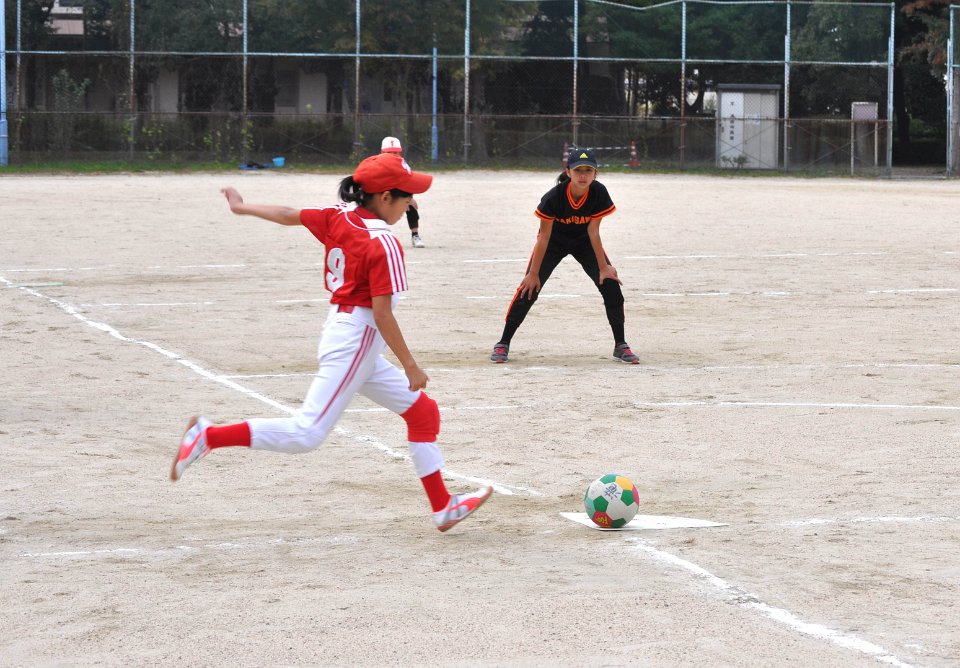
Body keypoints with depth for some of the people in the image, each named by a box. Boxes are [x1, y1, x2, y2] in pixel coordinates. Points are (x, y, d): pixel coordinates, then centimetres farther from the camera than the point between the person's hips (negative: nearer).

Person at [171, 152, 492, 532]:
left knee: (422, 411, 15)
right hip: (355, 340, -10)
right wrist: (410, 366, -13)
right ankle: (209, 436, -6)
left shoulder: (339, 217, 4)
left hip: (339, 330, 10)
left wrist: (244, 208, 33)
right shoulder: (383, 244, -19)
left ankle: (443, 507, 20)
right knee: (306, 434, -9)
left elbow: (290, 215, 15)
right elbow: (382, 314, -20)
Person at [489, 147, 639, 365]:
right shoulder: (553, 197, -33)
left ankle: (620, 346, 5)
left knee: (611, 286, -10)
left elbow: (593, 231, -19)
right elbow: (544, 237, -25)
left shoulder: (599, 193, -28)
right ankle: (503, 344, 2)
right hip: (554, 242, -2)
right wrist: (534, 273, -20)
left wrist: (603, 267, -16)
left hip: (584, 243, 2)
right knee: (528, 289, -12)